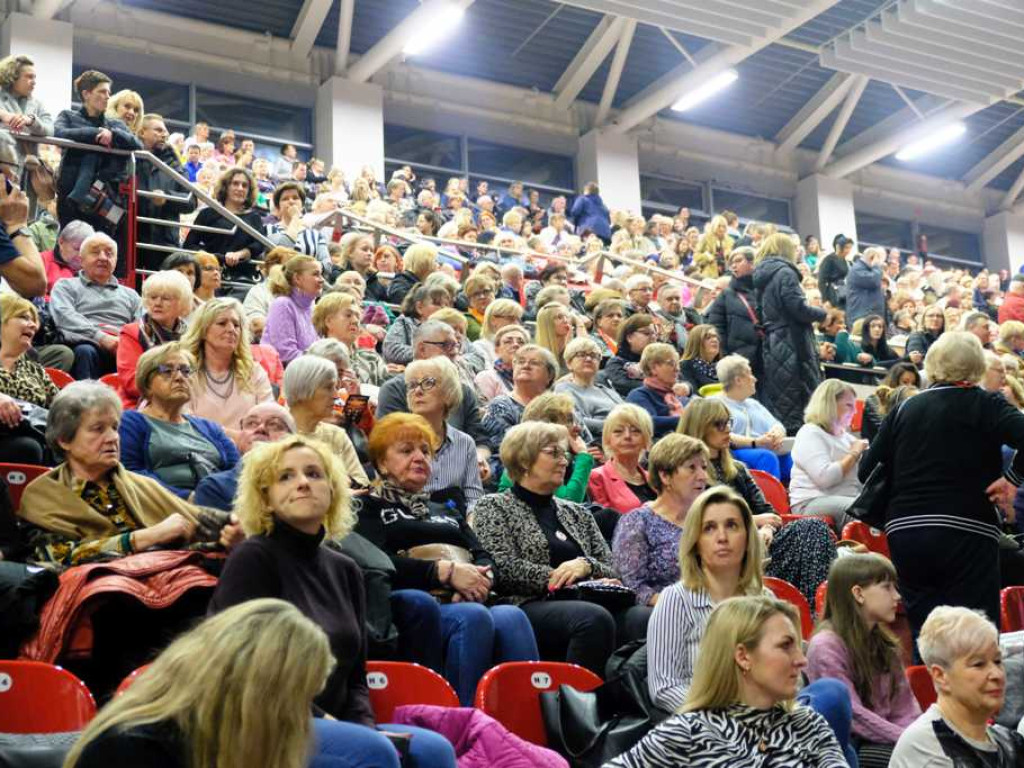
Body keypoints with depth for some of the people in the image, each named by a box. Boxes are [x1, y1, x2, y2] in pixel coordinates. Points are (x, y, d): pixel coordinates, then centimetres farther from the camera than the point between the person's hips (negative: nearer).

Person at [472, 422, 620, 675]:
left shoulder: (577, 513, 28)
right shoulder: (493, 507, 12)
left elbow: (612, 571, 20)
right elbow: (504, 569, -4)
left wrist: (585, 565, -2)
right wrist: (562, 578, -7)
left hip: (578, 603, 6)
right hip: (526, 606, -5)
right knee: (594, 619, -37)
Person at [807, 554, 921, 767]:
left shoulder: (885, 643, 13)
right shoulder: (826, 646, -10)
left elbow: (905, 705, 9)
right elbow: (854, 716, -16)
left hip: (886, 739, 7)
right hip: (847, 747, -7)